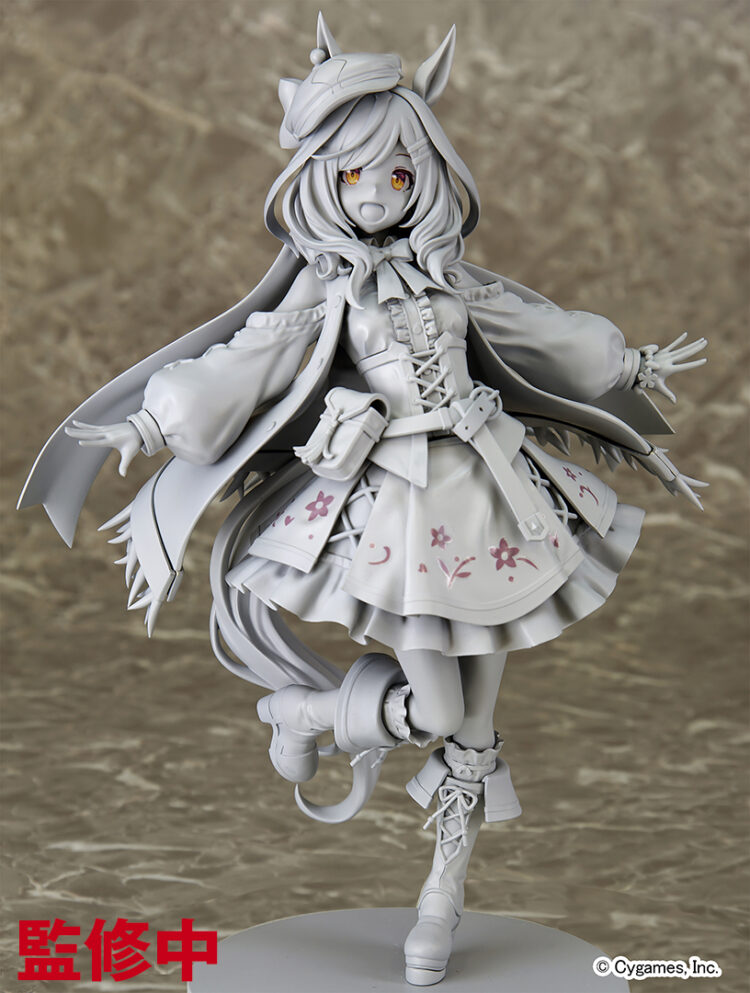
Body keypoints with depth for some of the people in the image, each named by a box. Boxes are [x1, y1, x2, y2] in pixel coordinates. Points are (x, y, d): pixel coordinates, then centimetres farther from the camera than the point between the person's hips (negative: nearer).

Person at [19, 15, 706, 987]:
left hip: (488, 490, 4)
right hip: (396, 504, -4)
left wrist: (636, 365, 35)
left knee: (473, 720, 8)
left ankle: (443, 894, 23)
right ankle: (301, 707, 18)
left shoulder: (452, 273, 11)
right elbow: (247, 360, -9)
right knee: (434, 709, -11)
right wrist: (149, 423, -21)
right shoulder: (324, 287, 0)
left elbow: (541, 325, 24)